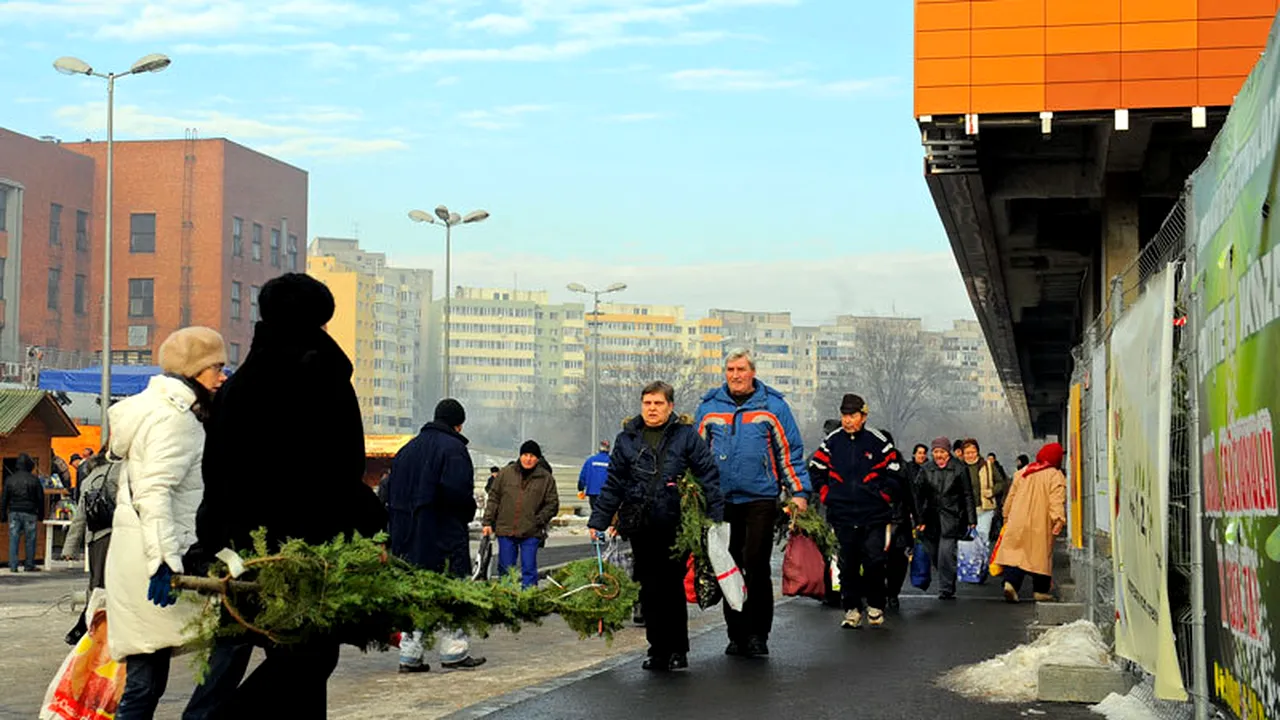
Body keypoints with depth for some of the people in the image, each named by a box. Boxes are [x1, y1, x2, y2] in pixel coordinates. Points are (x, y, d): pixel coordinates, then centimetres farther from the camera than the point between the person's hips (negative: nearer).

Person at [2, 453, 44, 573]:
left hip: (14, 513, 2)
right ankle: (29, 565, 7)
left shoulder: (9, 479, 4)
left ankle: (13, 566, -1)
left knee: (13, 540, 3)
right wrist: (41, 515, 9)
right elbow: (40, 499, 1)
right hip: (29, 513, -2)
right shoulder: (34, 480, -2)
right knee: (30, 540, 5)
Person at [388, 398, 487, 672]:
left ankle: (410, 654, 9)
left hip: (410, 535, 7)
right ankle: (454, 651, 3)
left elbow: (394, 493, 14)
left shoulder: (408, 449, 14)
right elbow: (458, 491, -21)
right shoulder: (453, 448, -9)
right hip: (445, 534, -7)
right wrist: (468, 513, -3)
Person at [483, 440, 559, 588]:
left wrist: (539, 520, -7)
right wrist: (488, 522, 4)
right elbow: (494, 498, 9)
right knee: (505, 569, 7)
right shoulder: (506, 473, 5)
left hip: (531, 533, -2)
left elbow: (552, 504, 5)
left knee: (529, 569, -3)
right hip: (506, 531, 2)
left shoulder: (546, 478, 2)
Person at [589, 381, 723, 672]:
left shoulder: (686, 436, 3)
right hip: (640, 527, 3)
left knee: (673, 587, 0)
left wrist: (715, 516, -7)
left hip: (675, 525, -3)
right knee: (650, 590, 4)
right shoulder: (627, 438, 11)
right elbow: (613, 484, 13)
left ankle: (677, 649, 11)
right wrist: (598, 521, 8)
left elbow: (708, 476, 1)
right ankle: (658, 650, 12)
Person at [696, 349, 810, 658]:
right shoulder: (709, 407, 9)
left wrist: (799, 493, -2)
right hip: (722, 499, 3)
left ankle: (758, 634, 4)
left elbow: (790, 452, 4)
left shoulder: (773, 406, 2)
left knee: (756, 566, -6)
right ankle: (737, 634, 15)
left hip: (760, 498, -3)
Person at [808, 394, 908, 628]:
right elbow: (815, 470, 16)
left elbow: (895, 473, 6)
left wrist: (884, 495, -1)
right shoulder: (832, 442, 6)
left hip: (874, 514, -2)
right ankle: (852, 608, 12)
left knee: (874, 560, -7)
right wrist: (826, 495, 7)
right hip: (842, 514, 2)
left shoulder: (878, 441, -1)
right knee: (848, 563, 3)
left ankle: (875, 604, 11)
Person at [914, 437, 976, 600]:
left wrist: (971, 519, 1)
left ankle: (946, 589, -9)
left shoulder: (959, 469, 1)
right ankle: (947, 584, 28)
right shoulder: (926, 470, 8)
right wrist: (919, 519, 0)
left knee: (946, 553, -14)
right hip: (931, 518, 4)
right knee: (933, 554, 7)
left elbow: (968, 495, 4)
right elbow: (919, 495, 7)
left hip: (950, 519, -4)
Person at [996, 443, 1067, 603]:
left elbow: (1011, 495, 16)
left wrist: (1007, 515, 25)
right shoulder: (1056, 476, -5)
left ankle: (1011, 582, -18)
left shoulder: (1022, 472, 11)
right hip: (1041, 524, -3)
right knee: (1041, 555, 7)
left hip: (1018, 521, 3)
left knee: (1015, 552, 2)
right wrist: (1059, 520, -24)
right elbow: (1057, 500, -18)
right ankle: (1041, 591, 14)